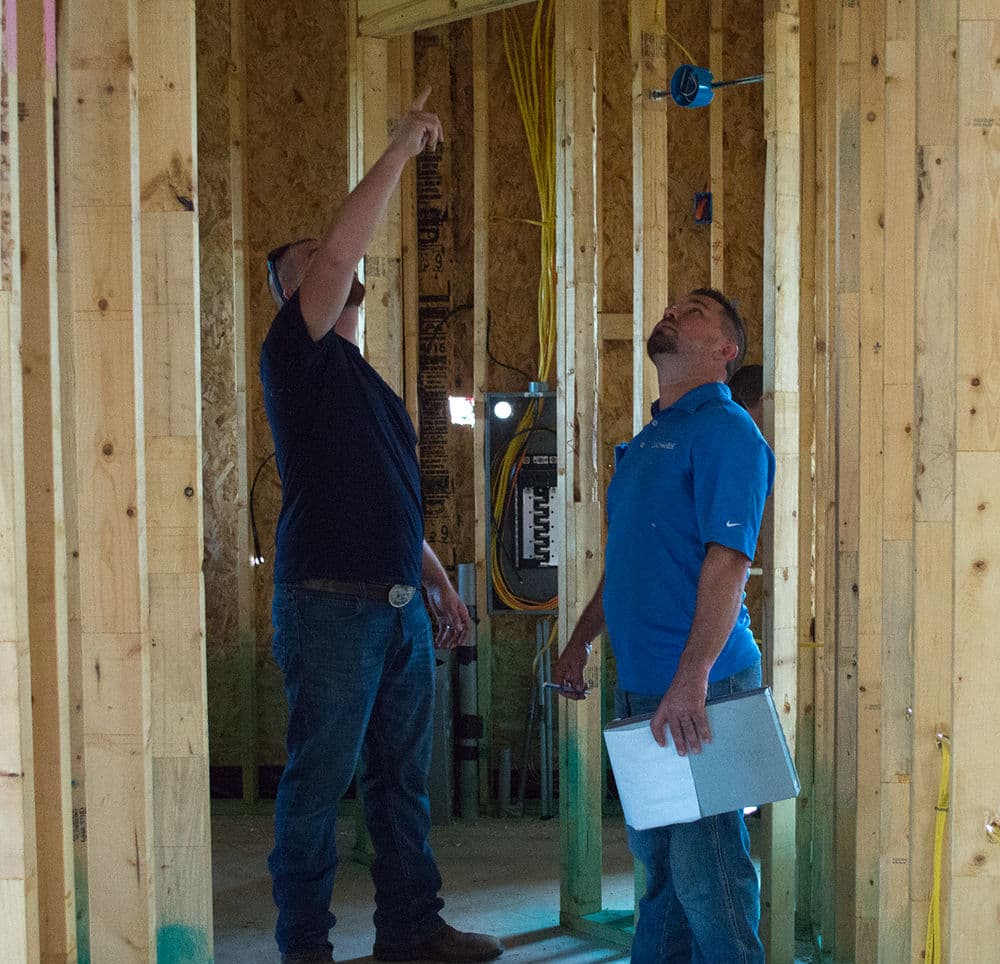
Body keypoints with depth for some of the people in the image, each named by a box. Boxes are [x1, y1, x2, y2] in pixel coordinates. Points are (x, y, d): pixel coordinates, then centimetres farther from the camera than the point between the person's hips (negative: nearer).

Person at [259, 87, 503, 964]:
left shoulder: (374, 387, 22)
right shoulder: (297, 354, -2)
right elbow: (341, 251, -15)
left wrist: (441, 586, 20)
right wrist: (401, 151, -10)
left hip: (400, 606, 8)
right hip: (329, 603, -8)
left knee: (403, 776, 12)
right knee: (318, 781, -2)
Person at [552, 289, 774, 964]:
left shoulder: (726, 432, -11)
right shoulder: (650, 439, 18)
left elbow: (729, 560, -22)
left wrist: (691, 680, -28)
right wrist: (580, 642, 22)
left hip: (700, 687, -9)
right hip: (640, 683, 9)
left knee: (706, 869, -4)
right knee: (654, 851, 18)